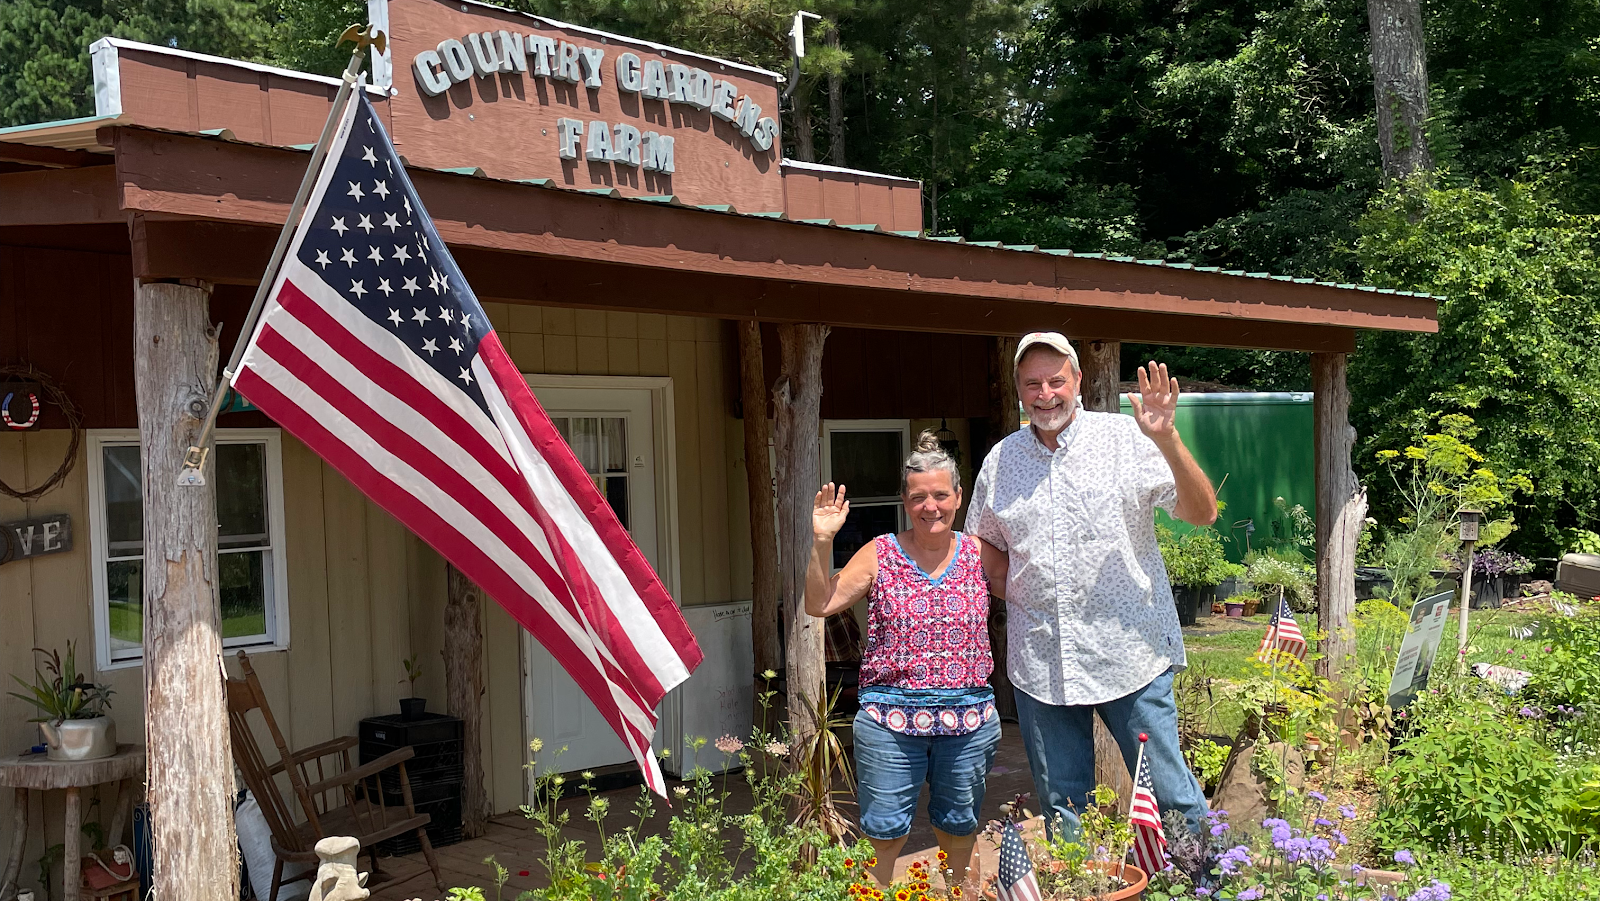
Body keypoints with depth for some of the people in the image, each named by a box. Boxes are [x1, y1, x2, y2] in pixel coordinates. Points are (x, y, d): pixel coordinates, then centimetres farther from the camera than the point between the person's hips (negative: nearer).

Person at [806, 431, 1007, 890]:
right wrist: (821, 543, -15)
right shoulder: (880, 555, 1)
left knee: (959, 831, 18)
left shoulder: (980, 554, 5)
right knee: (884, 834, 3)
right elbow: (819, 604, -4)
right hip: (890, 719, -2)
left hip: (968, 717, 2)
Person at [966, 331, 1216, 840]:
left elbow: (1203, 514, -10)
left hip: (1130, 656, -3)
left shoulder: (1126, 439, -4)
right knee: (1061, 807, 14)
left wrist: (1167, 440, -23)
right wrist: (1024, 600, 5)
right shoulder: (1001, 459, 7)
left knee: (1171, 795, 2)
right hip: (1039, 661, 4)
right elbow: (983, 546, 21)